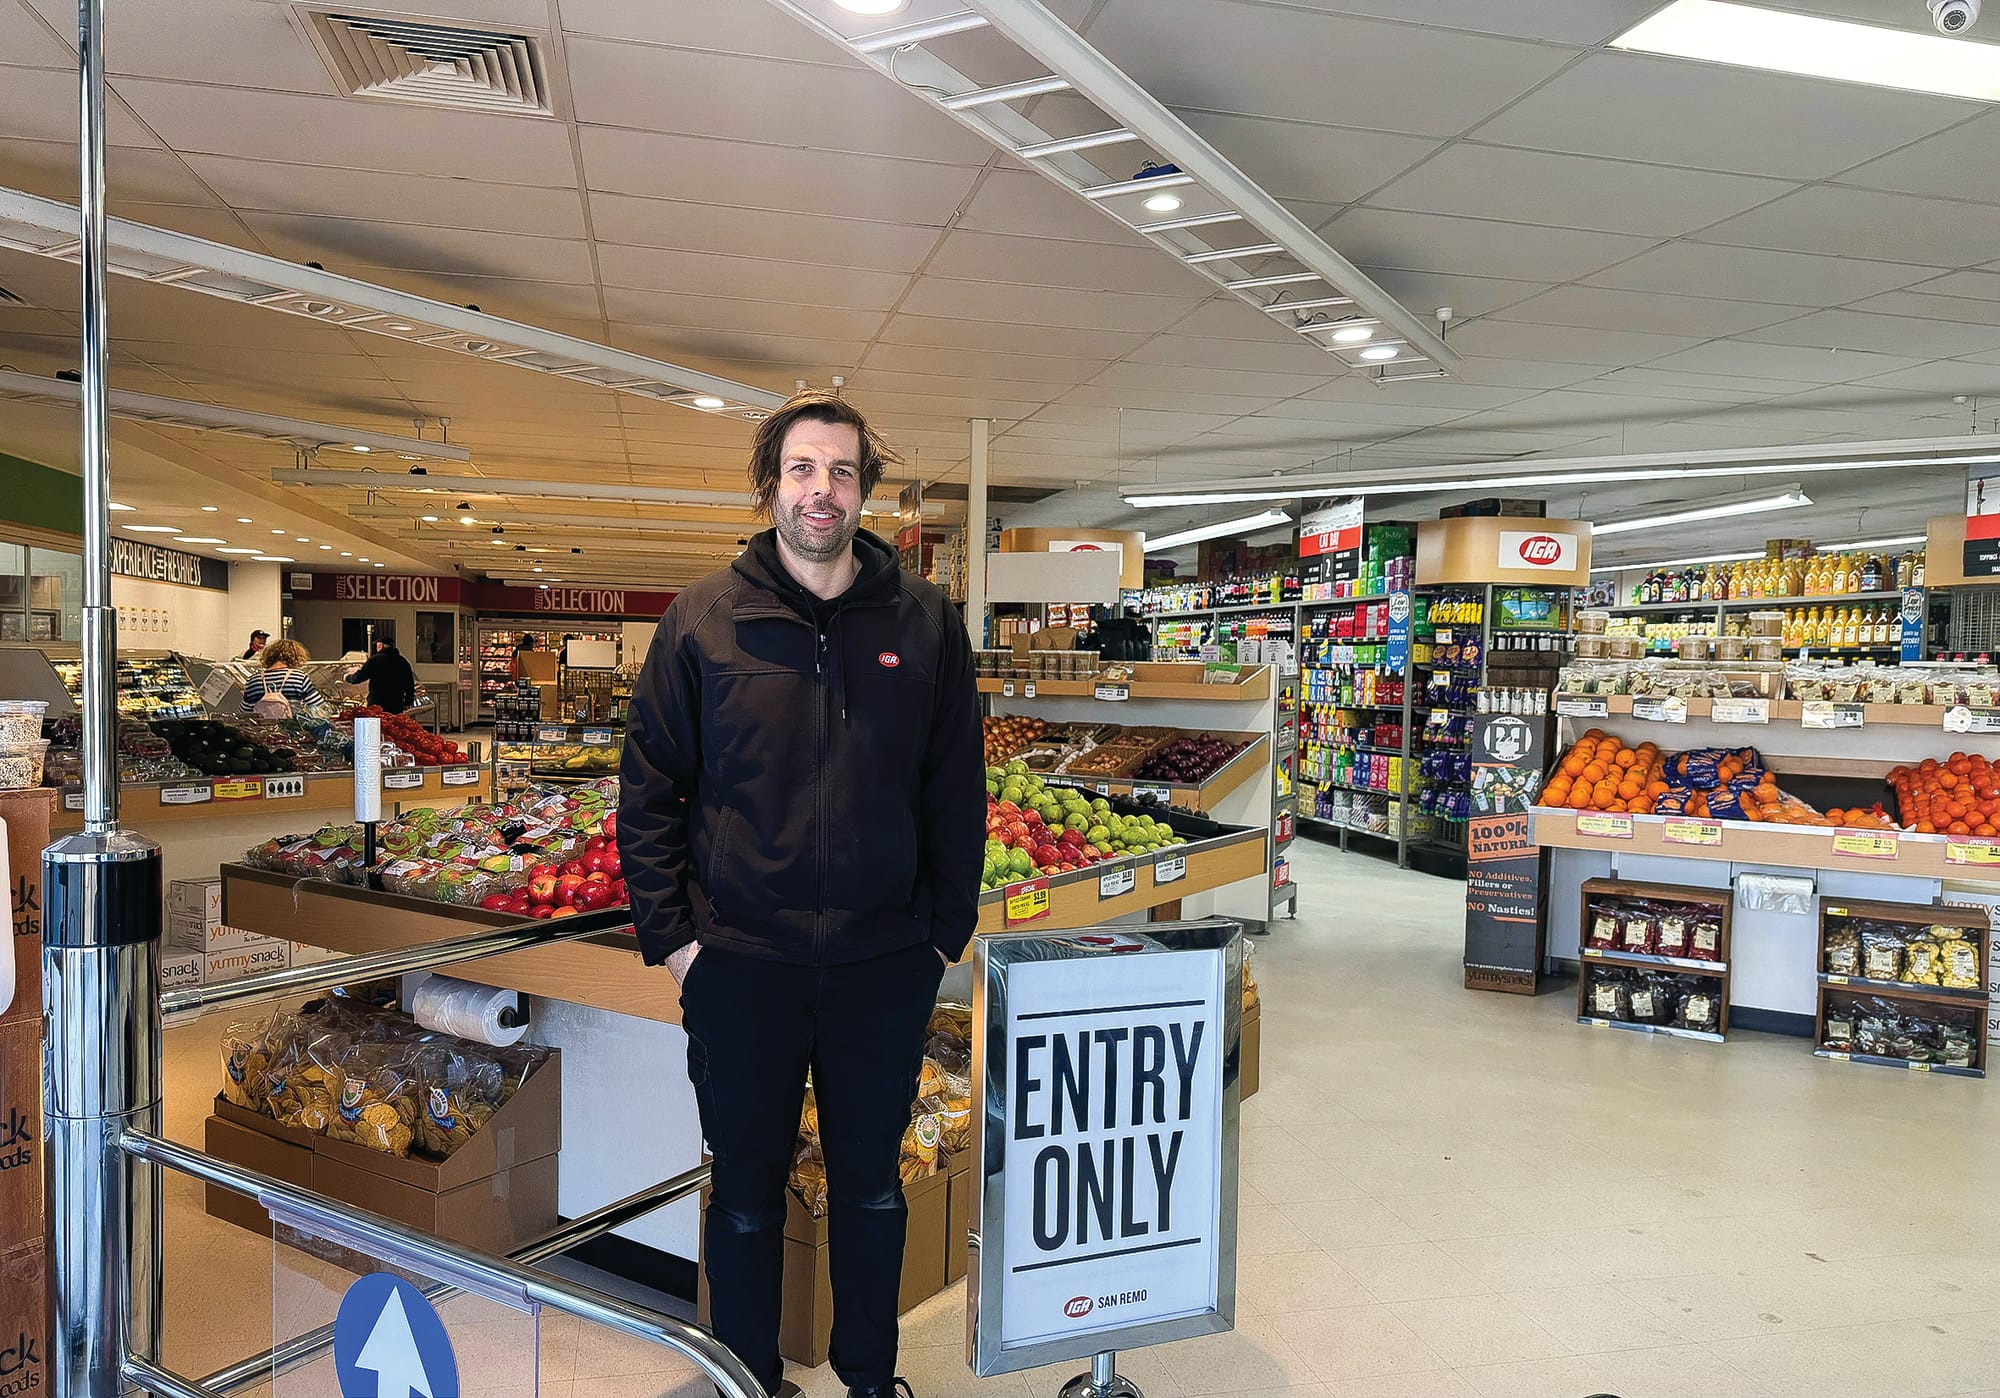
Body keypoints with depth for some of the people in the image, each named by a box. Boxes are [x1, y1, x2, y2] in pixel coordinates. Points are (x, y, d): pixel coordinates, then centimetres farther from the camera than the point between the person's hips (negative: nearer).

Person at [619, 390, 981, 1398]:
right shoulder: (703, 619, -2)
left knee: (872, 1185, 18)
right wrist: (669, 934, -4)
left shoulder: (924, 622, 1)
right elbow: (647, 792, 1)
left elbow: (958, 794, 5)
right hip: (739, 963, -1)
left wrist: (946, 929, 2)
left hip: (884, 963, 1)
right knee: (747, 1191, 14)